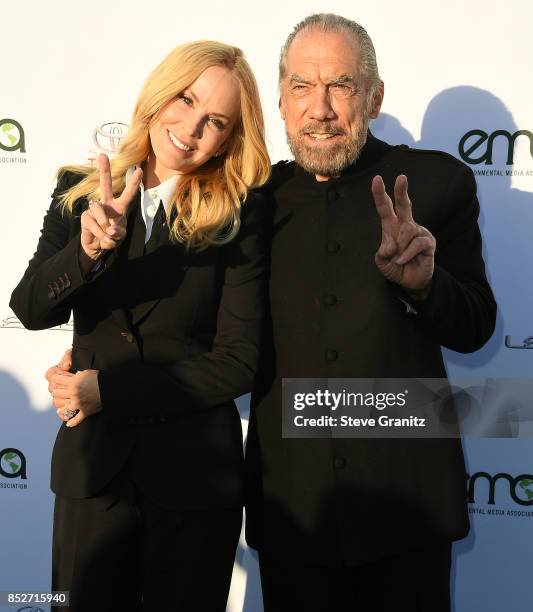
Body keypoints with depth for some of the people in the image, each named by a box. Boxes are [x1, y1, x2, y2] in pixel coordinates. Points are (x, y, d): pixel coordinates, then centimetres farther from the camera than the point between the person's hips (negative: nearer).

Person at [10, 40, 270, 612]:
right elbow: (30, 310, -8)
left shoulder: (239, 216, -9)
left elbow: (237, 362, -12)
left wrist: (106, 391, -13)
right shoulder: (79, 192, 0)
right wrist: (88, 250, -28)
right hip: (91, 463, 2)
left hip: (195, 472, -2)